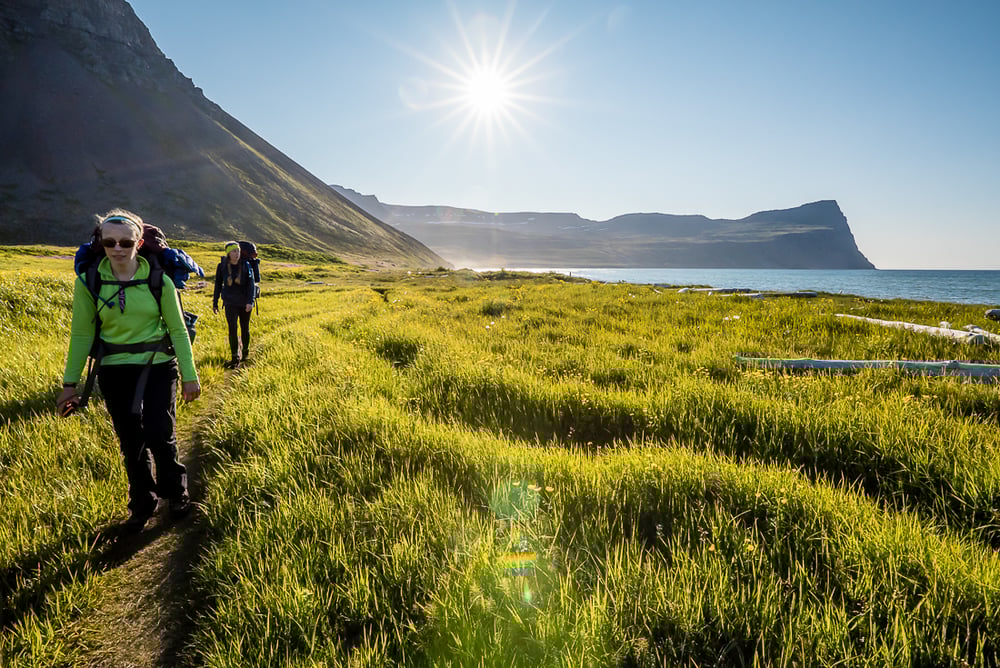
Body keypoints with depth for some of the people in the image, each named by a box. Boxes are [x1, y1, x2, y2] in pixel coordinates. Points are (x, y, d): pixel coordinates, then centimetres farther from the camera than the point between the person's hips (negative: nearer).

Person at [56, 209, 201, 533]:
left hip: (158, 367, -2)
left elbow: (178, 330, -3)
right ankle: (142, 504, 29)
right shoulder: (88, 282, -7)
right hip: (115, 372, 2)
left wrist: (190, 375, -2)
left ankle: (176, 492, 21)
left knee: (159, 435, -7)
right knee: (131, 444, 9)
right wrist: (70, 382, 3)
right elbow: (81, 334, 1)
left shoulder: (159, 280, -10)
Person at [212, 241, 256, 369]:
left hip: (245, 302, 0)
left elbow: (251, 284, -13)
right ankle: (235, 358, -4)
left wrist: (250, 301, -26)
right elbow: (218, 285, 6)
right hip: (230, 302, 0)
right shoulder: (222, 266, -5)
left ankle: (245, 351, 38)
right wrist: (215, 303, 9)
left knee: (245, 328, 13)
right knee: (232, 329, -11)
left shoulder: (246, 265, -7)